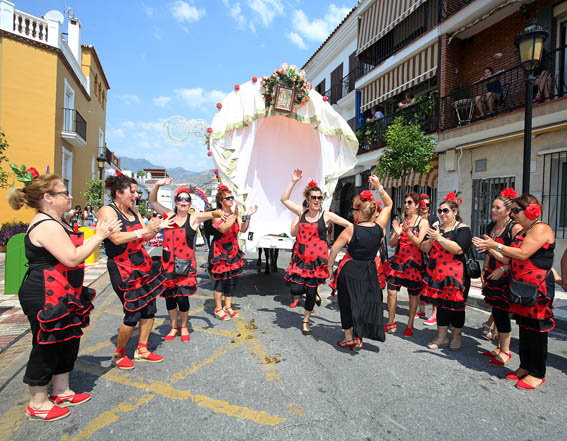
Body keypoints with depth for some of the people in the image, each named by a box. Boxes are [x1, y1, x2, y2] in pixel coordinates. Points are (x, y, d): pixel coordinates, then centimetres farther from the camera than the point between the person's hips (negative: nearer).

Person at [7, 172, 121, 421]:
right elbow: (72, 258, -26)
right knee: (46, 345, 4)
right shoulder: (47, 225, -21)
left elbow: (76, 248, 14)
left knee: (68, 341, 18)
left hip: (61, 296, 11)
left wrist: (99, 235, 6)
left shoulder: (56, 223, 12)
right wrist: (99, 237, -19)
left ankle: (61, 392, 35)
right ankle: (38, 404, 23)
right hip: (46, 298, -11)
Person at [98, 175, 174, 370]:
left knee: (149, 309, 9)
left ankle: (141, 350, 26)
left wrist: (157, 227, -3)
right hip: (123, 269, -8)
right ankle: (119, 354, 20)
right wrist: (145, 230, -28)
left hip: (143, 265, 8)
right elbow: (117, 238, -23)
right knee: (133, 315, -4)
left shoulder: (134, 211, 11)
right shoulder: (107, 211, -11)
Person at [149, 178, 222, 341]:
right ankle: (174, 327, 32)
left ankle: (183, 327, 24)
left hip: (185, 264, -3)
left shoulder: (194, 218, -3)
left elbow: (214, 213, -14)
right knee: (169, 296, 11)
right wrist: (157, 185, -7)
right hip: (168, 262, 3)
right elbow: (152, 201, 9)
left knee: (182, 297, -4)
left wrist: (223, 213, -37)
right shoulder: (169, 215, 6)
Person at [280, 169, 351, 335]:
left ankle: (306, 321, 31)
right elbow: (284, 199, 3)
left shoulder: (327, 216, -3)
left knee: (310, 292, 7)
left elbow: (350, 225, -1)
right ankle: (314, 294, 30)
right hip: (300, 257, 2)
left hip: (317, 259, -2)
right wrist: (293, 181, -3)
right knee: (295, 289, -6)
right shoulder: (302, 212, 5)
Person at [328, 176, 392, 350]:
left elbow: (334, 249, -11)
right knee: (366, 302, 17)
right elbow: (389, 205, 7)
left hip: (350, 270, -3)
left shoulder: (351, 230, -18)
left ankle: (349, 337, 22)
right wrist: (379, 187, 5)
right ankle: (358, 337, 22)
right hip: (370, 270, 4)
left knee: (348, 303, 11)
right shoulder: (379, 227, -8)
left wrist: (330, 266, 4)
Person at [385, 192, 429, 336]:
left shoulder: (423, 222, -1)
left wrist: (408, 232, -22)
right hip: (398, 261, 3)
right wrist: (397, 233, -12)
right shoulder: (401, 221, 10)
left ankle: (410, 325, 22)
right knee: (391, 291, -1)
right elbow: (392, 244, 8)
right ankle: (391, 324, 15)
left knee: (413, 295, 7)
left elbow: (421, 244, -11)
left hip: (414, 262, -3)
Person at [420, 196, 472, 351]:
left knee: (455, 304, 5)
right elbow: (424, 248, 6)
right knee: (441, 304, 9)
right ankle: (442, 336, 19)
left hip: (455, 274, -5)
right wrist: (431, 240, -14)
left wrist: (439, 238, -22)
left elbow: (459, 249, -19)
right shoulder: (435, 228, 13)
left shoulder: (462, 228, -3)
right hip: (437, 273, 5)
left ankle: (457, 336, 25)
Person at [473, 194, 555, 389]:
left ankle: (537, 374, 13)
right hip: (521, 286, 9)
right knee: (524, 327, 15)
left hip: (538, 287, -9)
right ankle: (525, 367, 27)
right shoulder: (523, 231, 16)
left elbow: (523, 254, -23)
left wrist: (496, 245, -16)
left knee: (536, 330, 1)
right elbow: (513, 259, 15)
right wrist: (490, 248, 5)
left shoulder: (541, 229, -13)